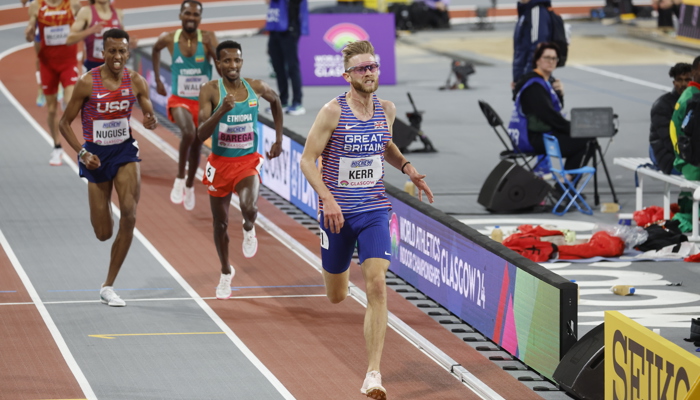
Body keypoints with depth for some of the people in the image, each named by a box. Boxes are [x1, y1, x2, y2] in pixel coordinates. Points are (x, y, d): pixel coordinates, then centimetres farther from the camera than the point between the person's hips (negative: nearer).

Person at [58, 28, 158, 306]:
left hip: (125, 150, 2)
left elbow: (150, 116, 7)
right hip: (96, 156, -2)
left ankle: (108, 287, -7)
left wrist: (151, 122, -18)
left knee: (129, 213, -20)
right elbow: (65, 123, -6)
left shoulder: (136, 82, -4)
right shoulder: (88, 83, -13)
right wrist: (82, 153, -19)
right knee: (103, 234, 1)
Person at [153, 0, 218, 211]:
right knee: (188, 132, -32)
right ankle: (179, 178, -12)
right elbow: (156, 50, 15)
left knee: (196, 146, 17)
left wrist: (212, 48, -46)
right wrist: (157, 79, 17)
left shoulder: (207, 38, -14)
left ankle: (190, 186, 45)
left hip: (203, 101, 1)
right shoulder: (169, 39, -9)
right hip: (179, 100, -1)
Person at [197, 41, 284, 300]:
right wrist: (221, 111, -37)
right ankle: (226, 272, 37)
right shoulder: (211, 91, -13)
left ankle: (249, 229, 9)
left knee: (248, 206, -29)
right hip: (220, 163, 0)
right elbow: (201, 134, -22)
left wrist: (278, 140, 15)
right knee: (220, 222, 12)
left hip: (248, 162, 0)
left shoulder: (256, 88, -6)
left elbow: (276, 102, 19)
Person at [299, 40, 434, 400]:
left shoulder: (386, 110, 3)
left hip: (374, 211, 2)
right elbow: (308, 159, -9)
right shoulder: (333, 112, -12)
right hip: (337, 213, -2)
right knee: (336, 297, 13)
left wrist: (407, 168, 7)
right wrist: (328, 199, -21)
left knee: (377, 288, -16)